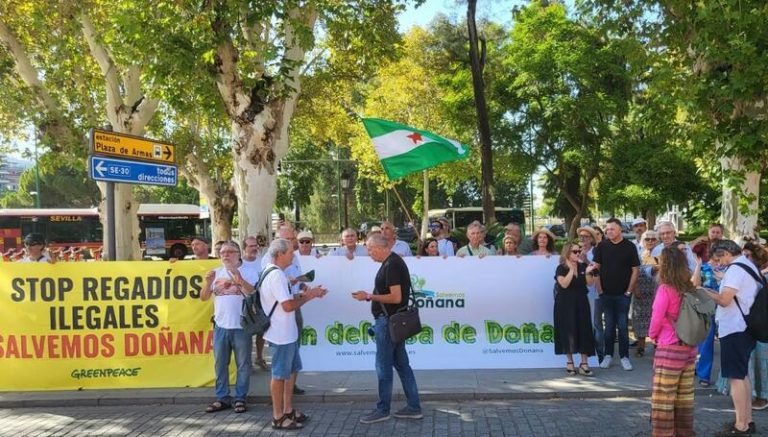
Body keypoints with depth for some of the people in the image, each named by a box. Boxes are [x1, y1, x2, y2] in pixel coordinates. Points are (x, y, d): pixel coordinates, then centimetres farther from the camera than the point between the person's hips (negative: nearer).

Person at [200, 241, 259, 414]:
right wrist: (208, 283, -11)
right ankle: (222, 398, 22)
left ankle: (240, 399, 14)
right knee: (220, 364, 11)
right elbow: (203, 297, 8)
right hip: (220, 326, 4)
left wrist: (240, 280, -27)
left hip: (242, 326, -4)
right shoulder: (216, 273, 10)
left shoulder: (249, 272, -2)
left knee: (243, 364, 4)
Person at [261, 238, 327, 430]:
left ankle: (288, 410, 27)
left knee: (292, 370, 18)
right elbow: (288, 305, -24)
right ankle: (278, 417, 10)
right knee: (280, 375, 0)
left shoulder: (274, 273, 13)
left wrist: (308, 293, 5)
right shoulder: (276, 275, -21)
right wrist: (308, 296, -11)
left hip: (287, 333, 10)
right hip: (281, 334, -10)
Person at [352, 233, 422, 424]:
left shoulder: (391, 265, -19)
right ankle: (414, 407, 18)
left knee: (383, 366, 0)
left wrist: (369, 297, -18)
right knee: (401, 364, 13)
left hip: (388, 321, -10)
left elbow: (396, 297, -24)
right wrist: (370, 296, 11)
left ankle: (383, 410, 10)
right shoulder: (393, 261, 12)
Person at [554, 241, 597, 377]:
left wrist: (588, 272, -15)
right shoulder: (561, 268, -4)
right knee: (568, 331, 0)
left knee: (584, 331, 0)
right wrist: (571, 270, -20)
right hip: (566, 304, -4)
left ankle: (584, 363, 4)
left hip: (581, 302, 4)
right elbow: (564, 284, -18)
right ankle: (569, 362, 12)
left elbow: (590, 283, 2)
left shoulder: (583, 266, 8)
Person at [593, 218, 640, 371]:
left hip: (623, 294, -2)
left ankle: (624, 356, 11)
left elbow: (635, 269, -2)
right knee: (609, 325, 8)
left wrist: (629, 290, -6)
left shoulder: (629, 246, -3)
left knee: (623, 326, 2)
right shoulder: (602, 246, 1)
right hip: (606, 293, 2)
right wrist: (599, 288, -3)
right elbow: (596, 267, 4)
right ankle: (608, 355, 15)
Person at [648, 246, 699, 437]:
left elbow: (657, 319, -12)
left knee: (663, 397, 2)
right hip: (690, 348, 7)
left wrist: (652, 335, 8)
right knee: (684, 396, 15)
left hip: (669, 349, -7)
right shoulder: (690, 289, 3)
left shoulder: (665, 289, -15)